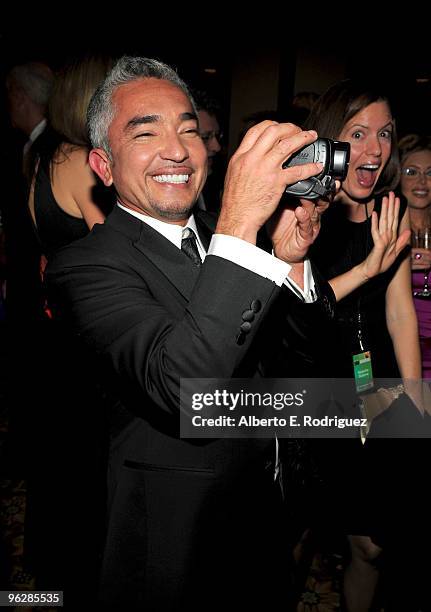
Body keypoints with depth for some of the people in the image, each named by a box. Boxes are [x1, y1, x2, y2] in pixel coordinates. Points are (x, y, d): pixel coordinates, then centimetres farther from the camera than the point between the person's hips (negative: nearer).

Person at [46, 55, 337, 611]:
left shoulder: (219, 235, -1)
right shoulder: (85, 265, -21)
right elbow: (184, 387, -36)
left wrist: (290, 261, -21)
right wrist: (240, 225, -41)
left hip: (263, 503, 6)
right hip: (178, 529, -6)